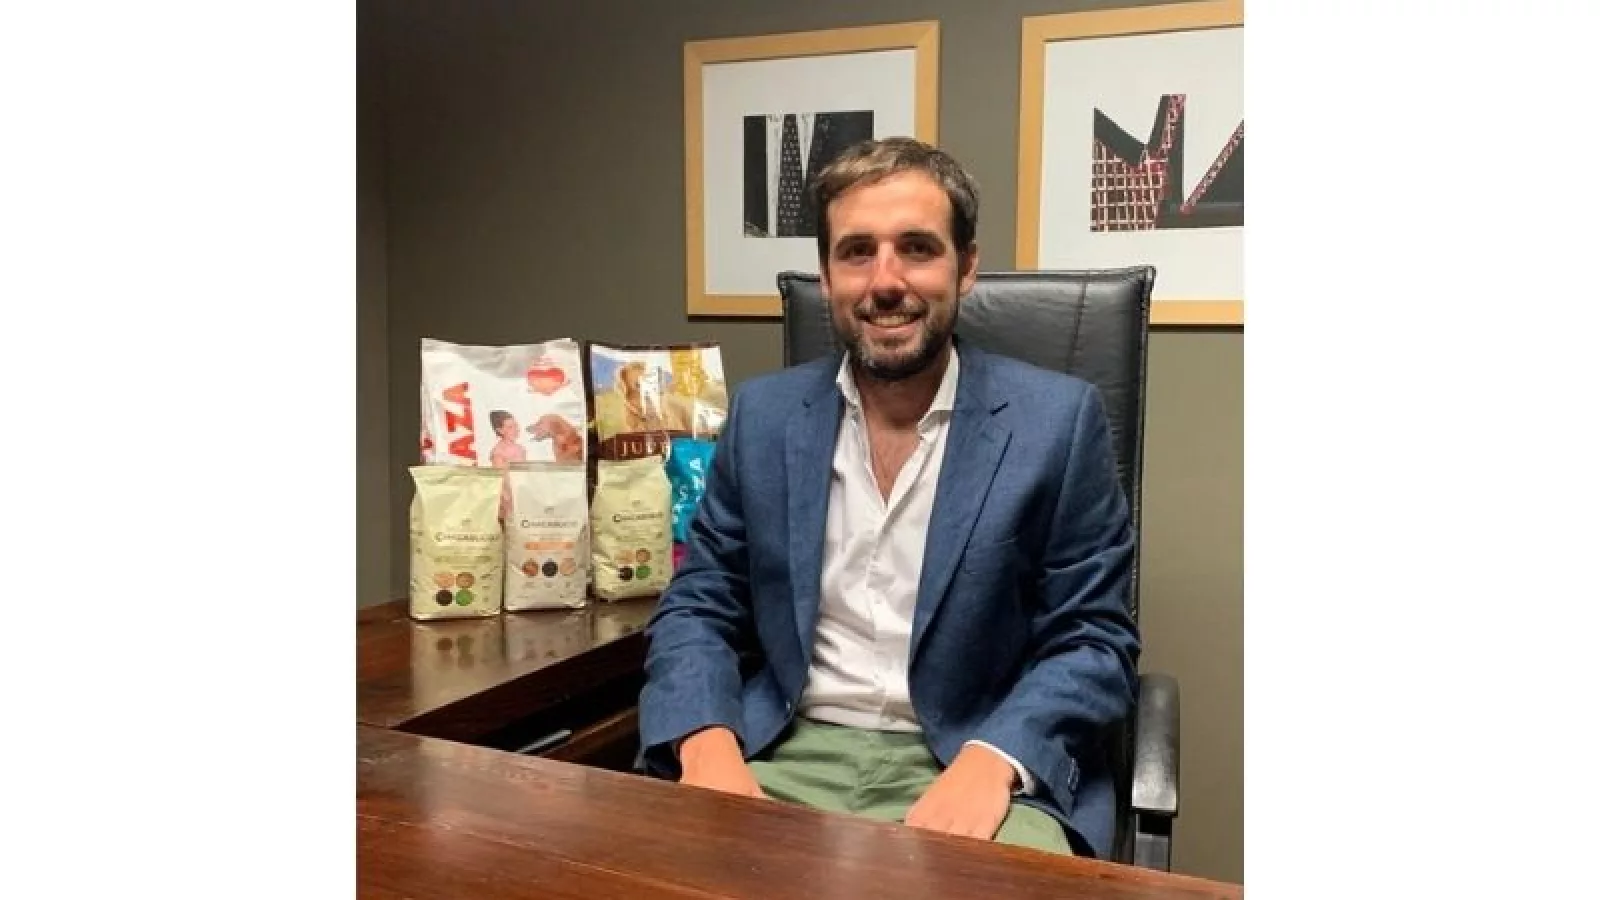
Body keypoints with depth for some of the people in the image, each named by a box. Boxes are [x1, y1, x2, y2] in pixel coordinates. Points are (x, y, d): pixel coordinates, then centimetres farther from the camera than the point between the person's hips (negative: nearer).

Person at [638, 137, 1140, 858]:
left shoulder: (1057, 421, -4)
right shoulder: (763, 414, 4)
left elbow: (1094, 641, -2)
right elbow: (696, 607, 6)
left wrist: (990, 762, -20)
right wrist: (707, 746, -13)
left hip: (973, 768, -1)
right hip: (785, 758, 2)